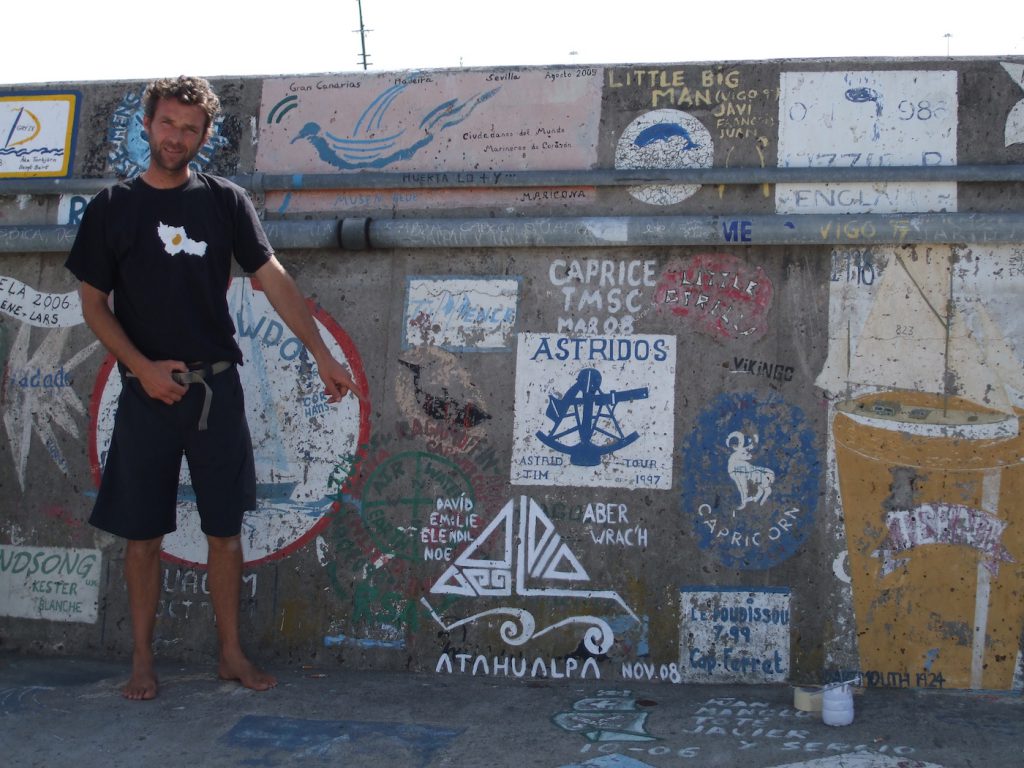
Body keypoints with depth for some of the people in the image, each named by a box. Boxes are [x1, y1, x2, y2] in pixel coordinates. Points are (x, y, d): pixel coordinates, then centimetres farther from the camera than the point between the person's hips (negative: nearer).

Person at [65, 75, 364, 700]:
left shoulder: (225, 201, 3)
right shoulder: (112, 208, 3)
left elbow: (275, 280, -1)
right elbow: (94, 303, 4)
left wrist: (324, 357, -7)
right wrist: (143, 367, -10)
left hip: (216, 389, 0)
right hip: (147, 390, 0)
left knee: (225, 527, 6)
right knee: (143, 532, 5)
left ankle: (232, 652, 20)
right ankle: (143, 659, 20)